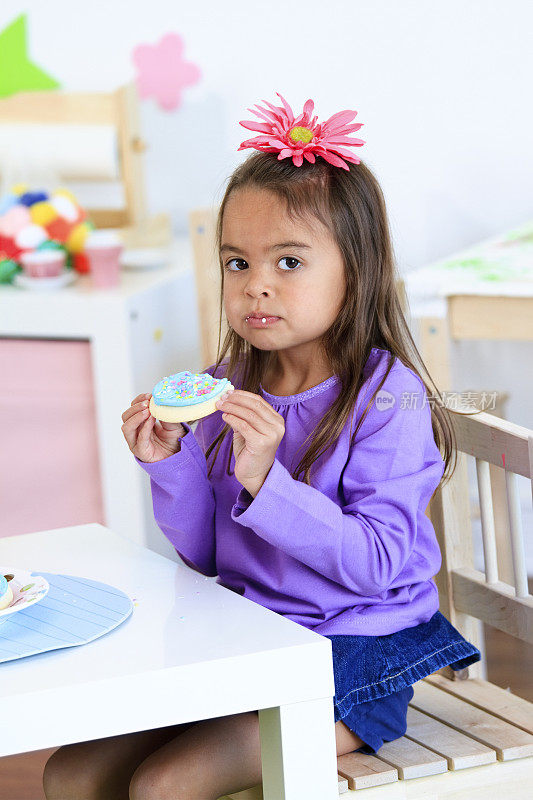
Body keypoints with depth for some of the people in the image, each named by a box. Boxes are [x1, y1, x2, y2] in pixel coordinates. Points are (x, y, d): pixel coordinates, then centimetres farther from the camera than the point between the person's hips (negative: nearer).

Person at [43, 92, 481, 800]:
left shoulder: (387, 397, -14)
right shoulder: (228, 389, 4)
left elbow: (376, 563, -23)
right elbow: (206, 556, 8)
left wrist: (266, 482, -31)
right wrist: (171, 463, -10)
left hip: (354, 660, -6)